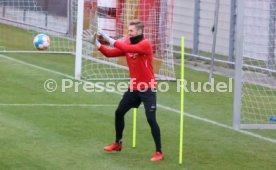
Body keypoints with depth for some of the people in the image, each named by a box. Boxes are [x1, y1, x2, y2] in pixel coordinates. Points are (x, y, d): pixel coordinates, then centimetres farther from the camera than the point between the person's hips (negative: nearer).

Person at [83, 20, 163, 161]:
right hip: (134, 87, 8)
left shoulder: (145, 44, -17)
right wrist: (96, 43, -10)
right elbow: (110, 53, 2)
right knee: (119, 113, 14)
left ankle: (159, 152, -6)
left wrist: (109, 39, -29)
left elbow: (128, 49, -32)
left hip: (147, 88, -8)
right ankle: (118, 143, 32)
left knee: (151, 119, -12)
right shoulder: (127, 44, 5)